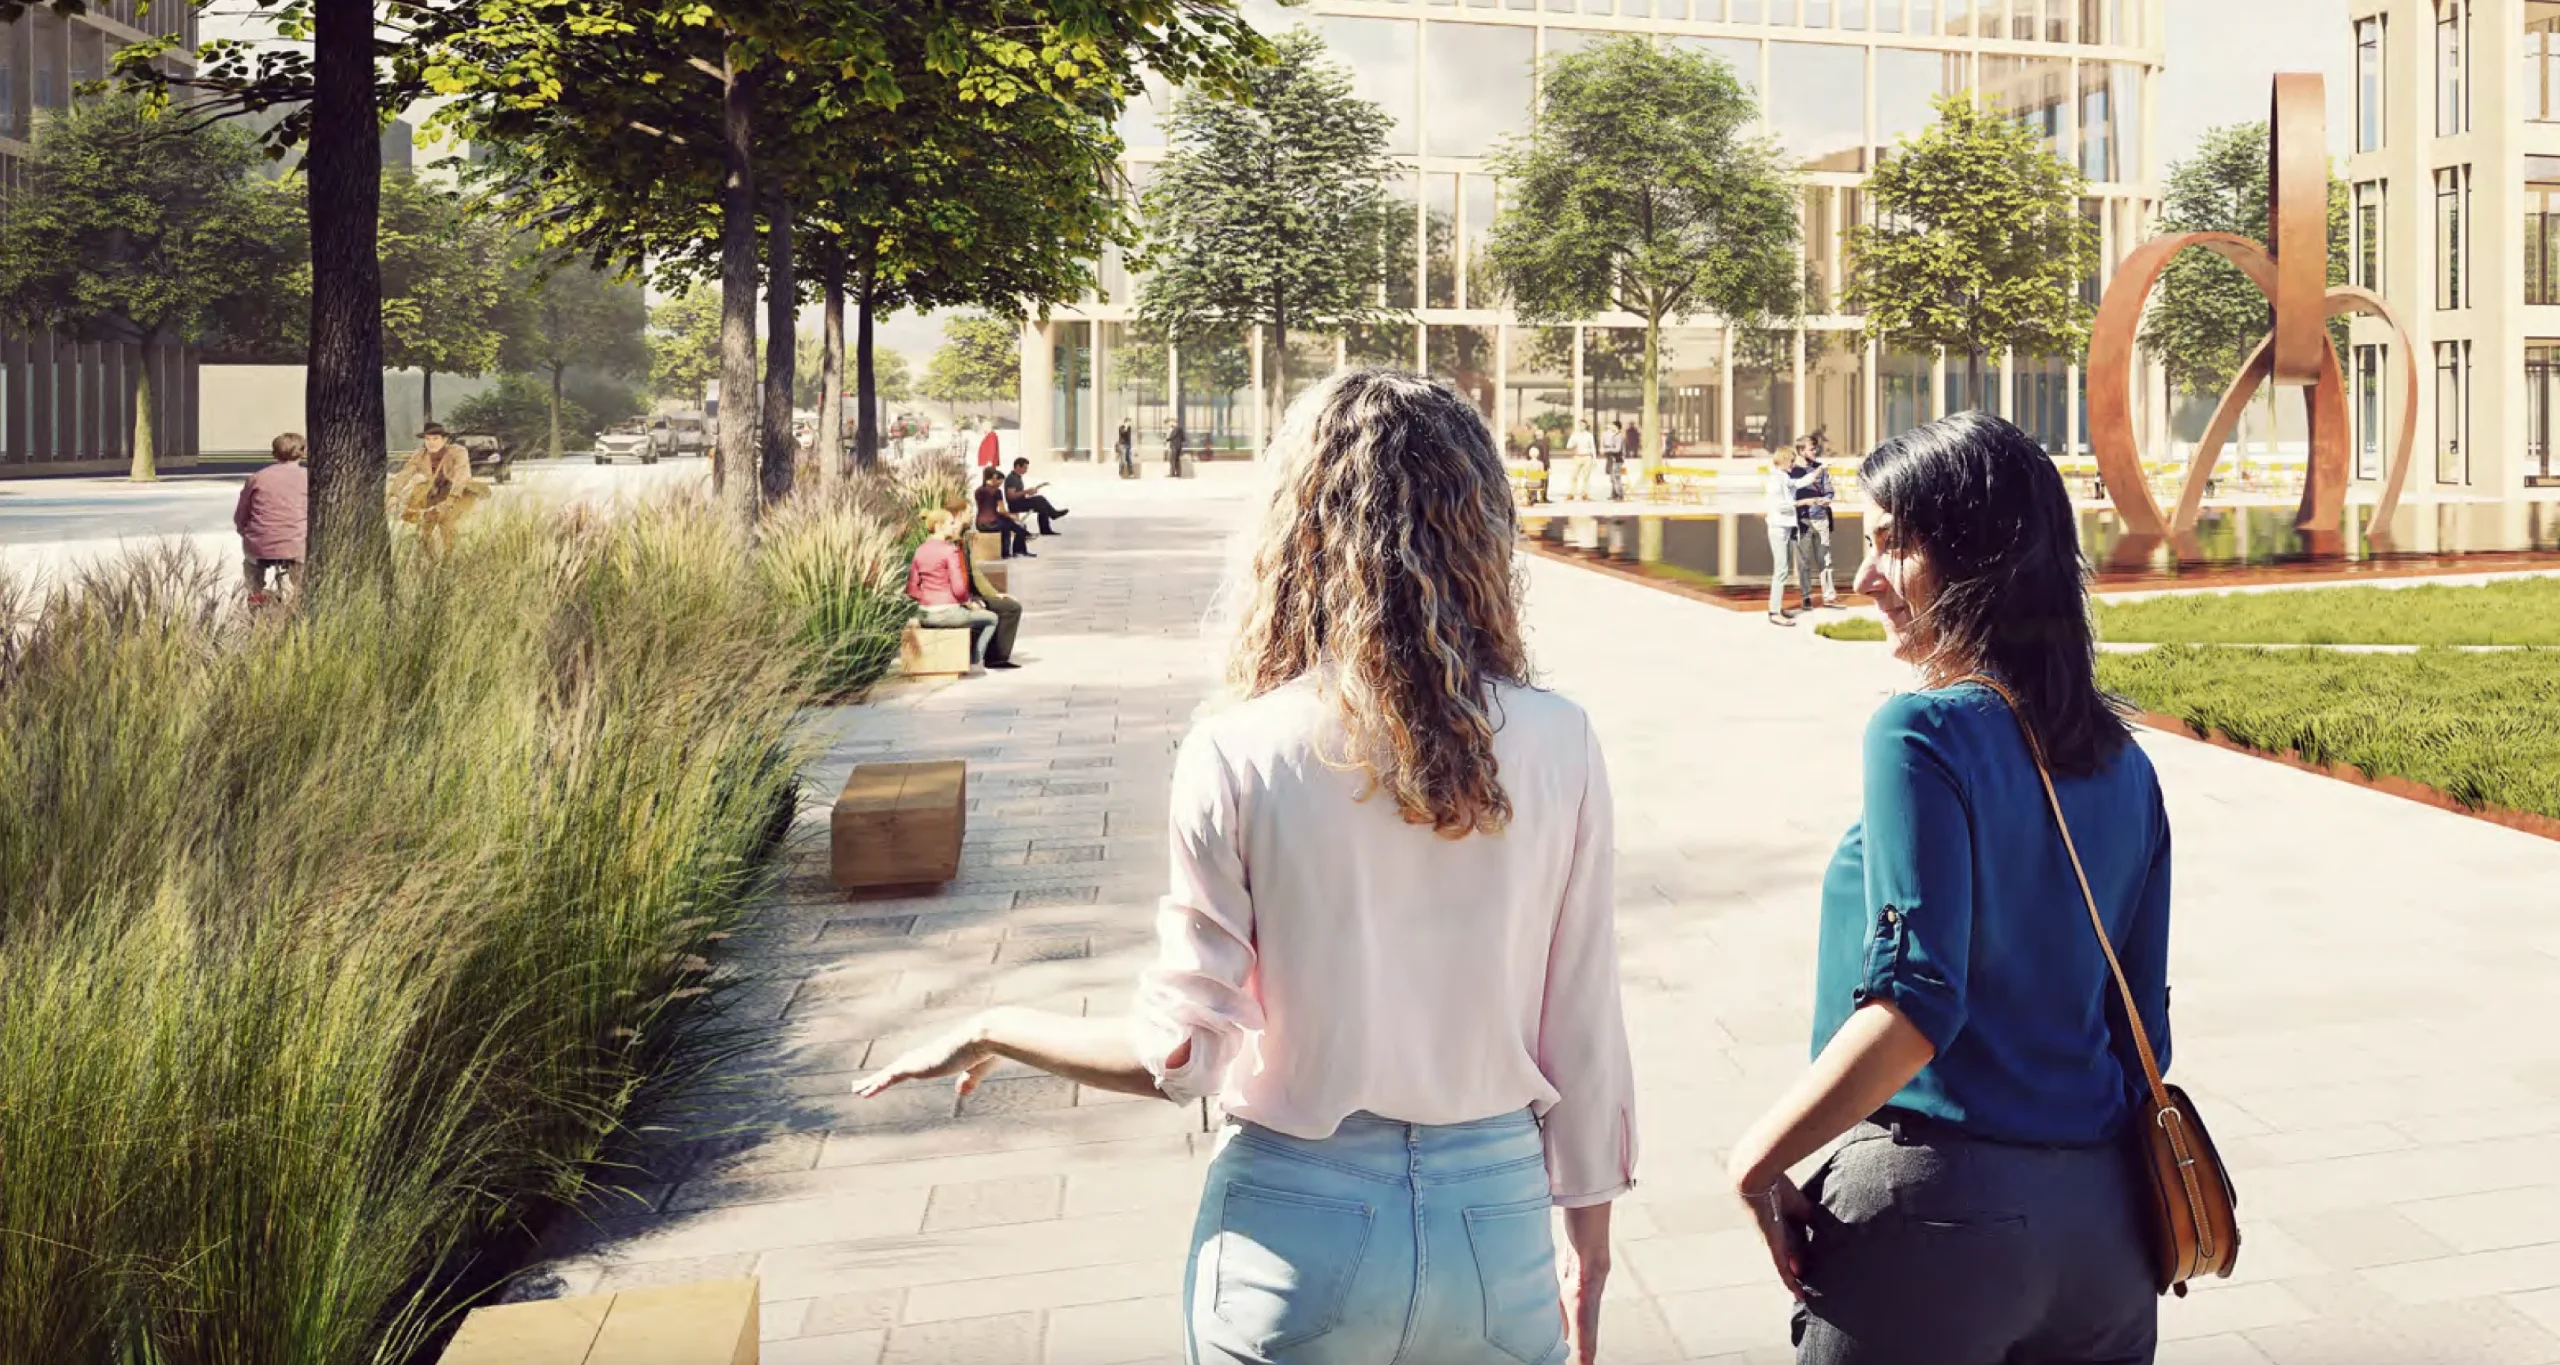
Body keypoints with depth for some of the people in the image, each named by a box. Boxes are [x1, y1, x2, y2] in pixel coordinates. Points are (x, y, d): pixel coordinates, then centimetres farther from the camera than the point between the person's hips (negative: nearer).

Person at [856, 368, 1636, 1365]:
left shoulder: (1238, 756, -15)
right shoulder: (1557, 746, -10)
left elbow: (1180, 1051, -11)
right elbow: (1584, 1033, -3)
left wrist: (990, 1032, 7)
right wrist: (1589, 1246, 12)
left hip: (1299, 1226, -1)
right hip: (1496, 1218, 1)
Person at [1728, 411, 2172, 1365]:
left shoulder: (1922, 734, -16)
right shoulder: (2123, 765, 6)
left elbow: (1912, 1007, -24)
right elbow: (2143, 1026, 10)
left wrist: (1758, 1160, -15)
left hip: (1936, 1207, -7)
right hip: (2102, 1212, 7)